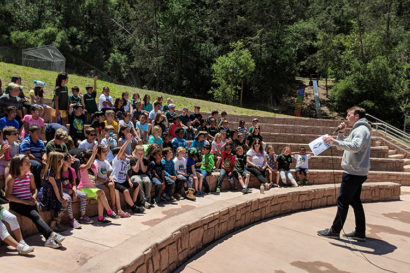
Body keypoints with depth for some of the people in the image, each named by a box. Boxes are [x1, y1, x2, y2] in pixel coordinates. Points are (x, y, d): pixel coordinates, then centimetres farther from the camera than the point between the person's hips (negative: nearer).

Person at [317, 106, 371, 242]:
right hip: (357, 173, 10)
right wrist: (341, 132, 10)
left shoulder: (361, 130, -13)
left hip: (354, 173, -10)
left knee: (343, 201, -4)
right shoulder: (357, 130, 19)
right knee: (355, 201, 13)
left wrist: (335, 141, -32)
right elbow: (344, 144, 26)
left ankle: (335, 230, 4)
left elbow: (355, 146, -32)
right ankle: (360, 233, 19)